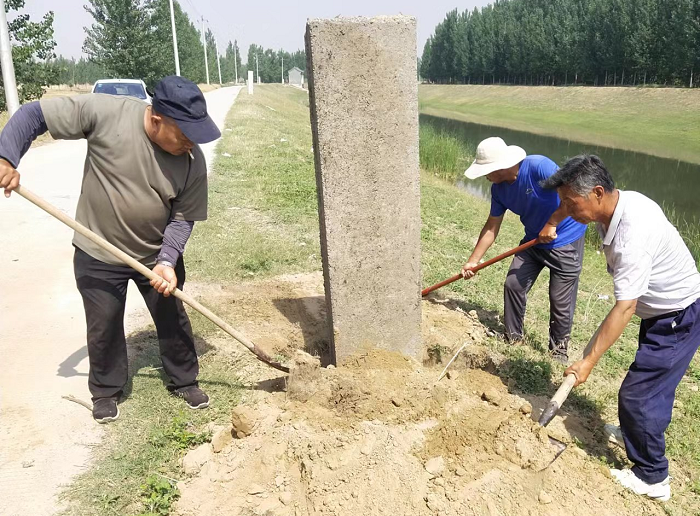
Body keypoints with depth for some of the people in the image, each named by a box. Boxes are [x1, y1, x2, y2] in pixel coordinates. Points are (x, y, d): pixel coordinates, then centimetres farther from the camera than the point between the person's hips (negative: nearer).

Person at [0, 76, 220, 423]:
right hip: (98, 255, -1)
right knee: (104, 328, 12)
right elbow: (33, 115, -15)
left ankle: (184, 381, 36)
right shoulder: (104, 111, -24)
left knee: (173, 321, 13)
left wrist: (167, 261, -24)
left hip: (158, 256, 2)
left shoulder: (193, 161, -19)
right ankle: (106, 391, 36)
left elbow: (183, 217, -11)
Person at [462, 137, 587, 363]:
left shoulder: (538, 167, -28)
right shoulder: (498, 189, -5)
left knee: (561, 300, -1)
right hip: (533, 240, 7)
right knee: (513, 284, 2)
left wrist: (551, 224, -29)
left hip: (566, 240, -6)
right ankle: (513, 338, 20)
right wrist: (473, 261, 1)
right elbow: (492, 226, 2)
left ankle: (559, 348, 21)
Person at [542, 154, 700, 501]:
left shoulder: (632, 235, -35)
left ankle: (652, 478, 13)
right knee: (654, 384, 26)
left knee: (638, 392, -4)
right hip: (662, 310, 9)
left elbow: (624, 308, -34)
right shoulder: (621, 202, -6)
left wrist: (588, 362, -30)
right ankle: (638, 432, 47)